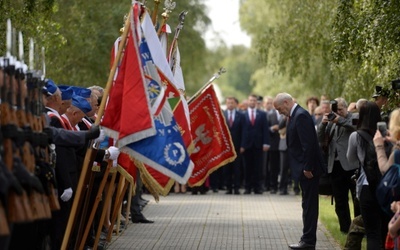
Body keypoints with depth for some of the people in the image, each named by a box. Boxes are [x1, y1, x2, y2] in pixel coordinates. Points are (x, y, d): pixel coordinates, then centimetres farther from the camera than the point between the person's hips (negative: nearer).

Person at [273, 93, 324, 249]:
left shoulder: (301, 116, -17)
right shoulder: (295, 115, 14)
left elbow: (308, 143, -23)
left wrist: (307, 167, -22)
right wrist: (304, 167, 14)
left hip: (308, 168, -10)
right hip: (304, 168, 10)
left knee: (309, 205, -5)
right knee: (308, 205, 13)